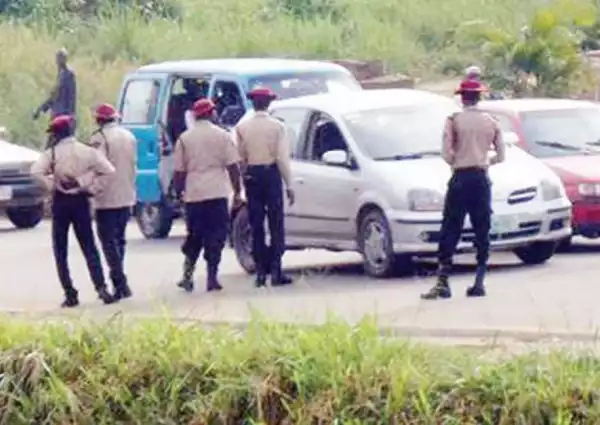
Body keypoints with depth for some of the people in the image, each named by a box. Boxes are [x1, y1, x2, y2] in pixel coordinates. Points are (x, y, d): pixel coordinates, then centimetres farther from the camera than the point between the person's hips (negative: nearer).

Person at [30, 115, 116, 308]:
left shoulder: (52, 153, -6)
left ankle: (70, 294, 1)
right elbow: (108, 170, -7)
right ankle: (101, 287, -9)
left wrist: (51, 187, -9)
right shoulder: (87, 151, 1)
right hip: (81, 200, 2)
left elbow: (36, 172, -21)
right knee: (89, 247, 8)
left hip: (60, 201, -2)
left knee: (60, 251, 7)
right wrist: (92, 187, 2)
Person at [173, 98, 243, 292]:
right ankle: (212, 278, -2)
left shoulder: (185, 138, 5)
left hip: (193, 194, 2)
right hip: (217, 193, -2)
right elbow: (233, 166, -3)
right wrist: (237, 192, 2)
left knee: (194, 235, 14)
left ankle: (187, 274, 5)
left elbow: (179, 171, 5)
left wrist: (179, 193, 14)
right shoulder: (222, 135, -1)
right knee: (216, 236, 3)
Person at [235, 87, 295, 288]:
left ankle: (261, 271, 7)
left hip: (251, 176, 2)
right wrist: (289, 185, -3)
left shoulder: (242, 127, 0)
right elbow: (282, 157, -8)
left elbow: (239, 158, -2)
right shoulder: (277, 126, -6)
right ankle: (275, 271, -4)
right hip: (271, 174, -2)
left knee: (256, 226, 8)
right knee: (276, 224, 2)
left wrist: (241, 181, 7)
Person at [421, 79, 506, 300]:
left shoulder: (454, 121, -5)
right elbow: (501, 155, 8)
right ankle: (479, 282, 5)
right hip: (482, 179, 3)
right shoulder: (491, 122, 6)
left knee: (451, 230, -3)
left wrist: (456, 162, 10)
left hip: (460, 178, -3)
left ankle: (442, 283, -10)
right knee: (482, 231, 7)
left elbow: (446, 153, -10)